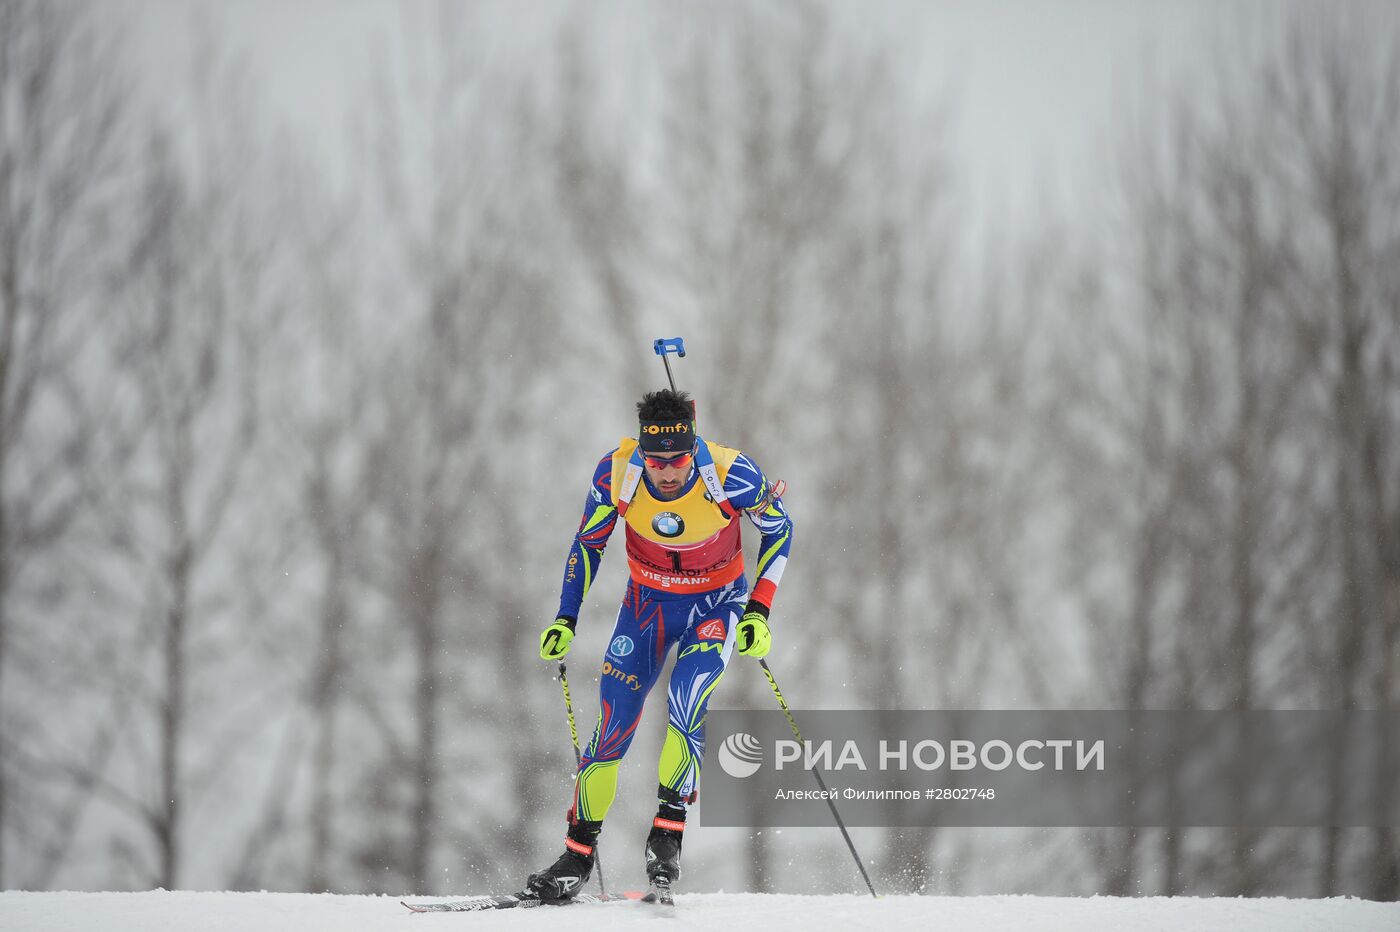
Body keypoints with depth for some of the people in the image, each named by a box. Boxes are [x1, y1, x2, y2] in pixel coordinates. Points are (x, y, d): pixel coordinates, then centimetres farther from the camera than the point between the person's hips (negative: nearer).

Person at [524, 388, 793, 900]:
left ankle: (667, 833, -13)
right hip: (647, 602, 2)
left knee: (685, 708, -25)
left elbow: (779, 530, -9)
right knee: (613, 725, -4)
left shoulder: (731, 474, -28)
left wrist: (758, 610, -16)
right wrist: (565, 619, -6)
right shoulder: (617, 472, -22)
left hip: (716, 606, -2)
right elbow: (588, 544, -3)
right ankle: (579, 851, 8)